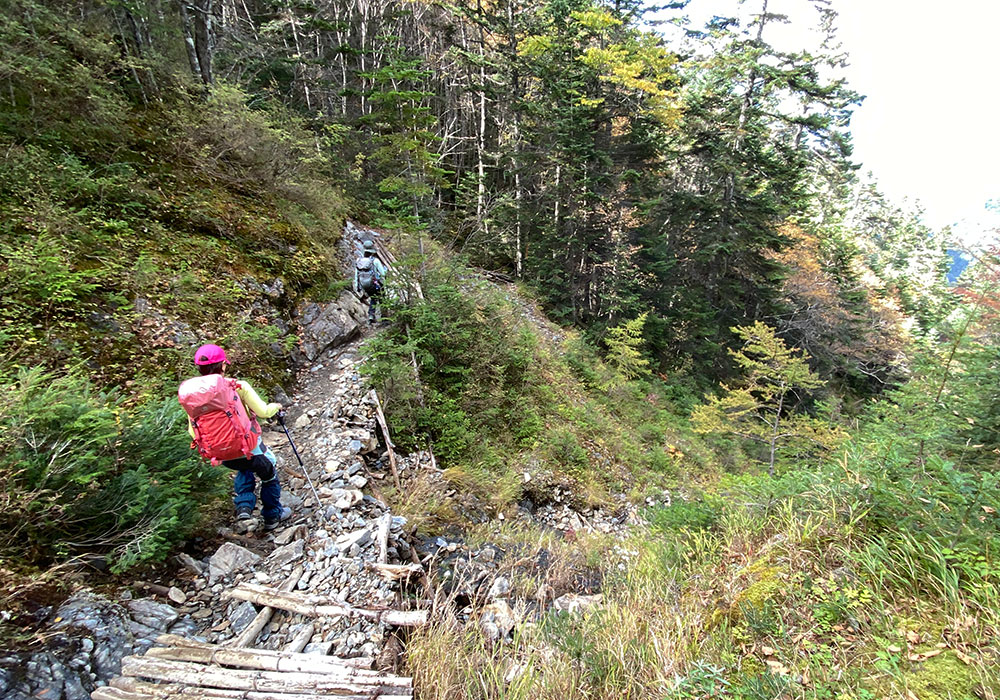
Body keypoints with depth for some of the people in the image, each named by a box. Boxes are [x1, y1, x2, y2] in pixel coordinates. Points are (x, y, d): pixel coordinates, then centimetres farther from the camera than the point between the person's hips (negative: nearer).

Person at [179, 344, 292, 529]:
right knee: (269, 475, 23)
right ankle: (272, 516, 37)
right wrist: (276, 406, 10)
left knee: (245, 468, 37)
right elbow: (263, 412, -13)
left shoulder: (190, 394, -4)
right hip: (249, 448, -4)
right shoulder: (238, 386, -17)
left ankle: (244, 506, 25)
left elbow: (193, 432, 2)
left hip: (224, 456, 5)